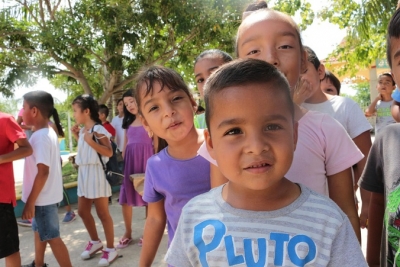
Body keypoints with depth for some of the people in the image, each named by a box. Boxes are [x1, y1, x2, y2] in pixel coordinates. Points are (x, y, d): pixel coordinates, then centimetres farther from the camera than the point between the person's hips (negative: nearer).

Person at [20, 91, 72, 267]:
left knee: (52, 237, 2)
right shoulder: (48, 132, 7)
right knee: (39, 231, 26)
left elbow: (43, 172, -27)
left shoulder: (40, 137, -23)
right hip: (45, 196, 10)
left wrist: (30, 202, -22)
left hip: (43, 198, -10)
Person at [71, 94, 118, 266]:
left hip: (96, 173, -9)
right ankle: (95, 242, 34)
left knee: (102, 213, 0)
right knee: (82, 211, 16)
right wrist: (76, 136, 12)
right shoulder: (82, 130, 11)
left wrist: (91, 141, -25)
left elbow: (109, 152, -20)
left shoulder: (98, 129, -15)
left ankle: (110, 249, 14)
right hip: (84, 173, 9)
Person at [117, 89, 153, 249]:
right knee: (125, 197, 5)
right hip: (130, 160, 5)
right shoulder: (128, 122, 17)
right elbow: (125, 143, 17)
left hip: (146, 159, -5)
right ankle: (128, 233, 18)